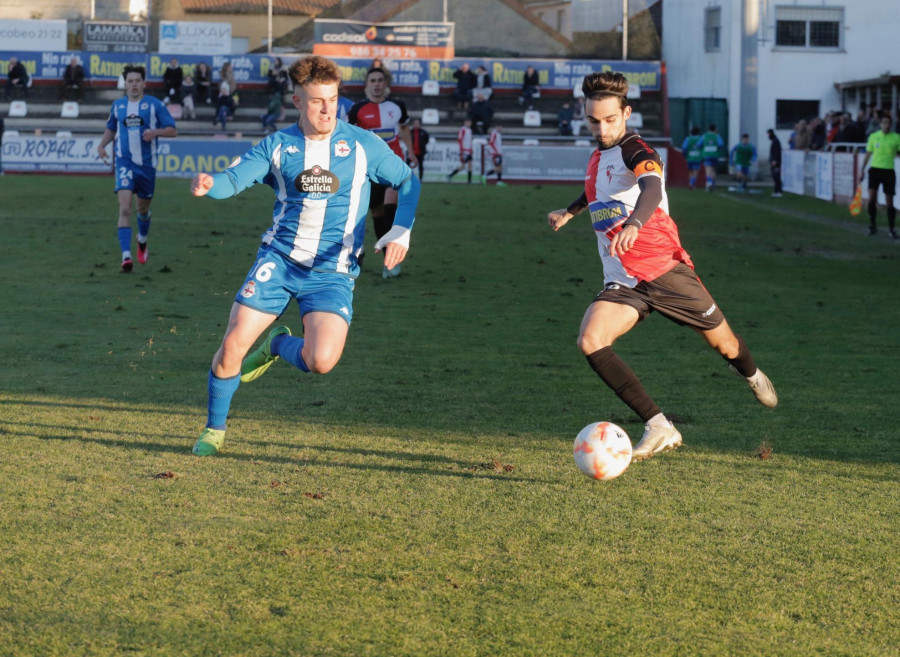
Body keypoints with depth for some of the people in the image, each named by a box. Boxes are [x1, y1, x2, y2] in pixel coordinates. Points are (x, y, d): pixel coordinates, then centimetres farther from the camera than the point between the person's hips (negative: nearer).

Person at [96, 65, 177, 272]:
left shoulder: (155, 105, -3)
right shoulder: (117, 105, 6)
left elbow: (173, 131, -3)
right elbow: (111, 128, 24)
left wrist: (155, 132, -22)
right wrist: (102, 144, 5)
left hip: (147, 164, 0)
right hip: (124, 162, 0)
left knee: (143, 208, 16)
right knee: (124, 208, -17)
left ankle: (142, 241, 48)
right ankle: (126, 256, -23)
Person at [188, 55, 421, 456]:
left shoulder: (363, 145, -1)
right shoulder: (278, 146, 2)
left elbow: (408, 182, 6)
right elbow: (235, 178, -6)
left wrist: (401, 231, -10)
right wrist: (209, 184, -30)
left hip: (332, 272, -1)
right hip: (278, 260, 1)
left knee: (321, 362, -20)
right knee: (233, 345, -8)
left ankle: (278, 344, 16)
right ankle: (214, 430, 15)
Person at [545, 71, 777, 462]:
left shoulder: (635, 151, -13)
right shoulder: (598, 157, 11)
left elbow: (652, 188, -38)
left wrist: (634, 224, -56)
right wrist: (569, 212, 24)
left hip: (665, 269, -6)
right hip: (622, 283, 6)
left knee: (725, 345, 9)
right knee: (590, 342, -21)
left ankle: (752, 375, 49)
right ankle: (658, 428, -19)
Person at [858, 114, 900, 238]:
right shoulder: (873, 136, 3)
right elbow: (868, 154, 11)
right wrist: (862, 171, 10)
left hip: (889, 171, 0)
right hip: (875, 169, 0)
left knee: (889, 202, 1)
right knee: (872, 197, -14)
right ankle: (872, 226, -2)